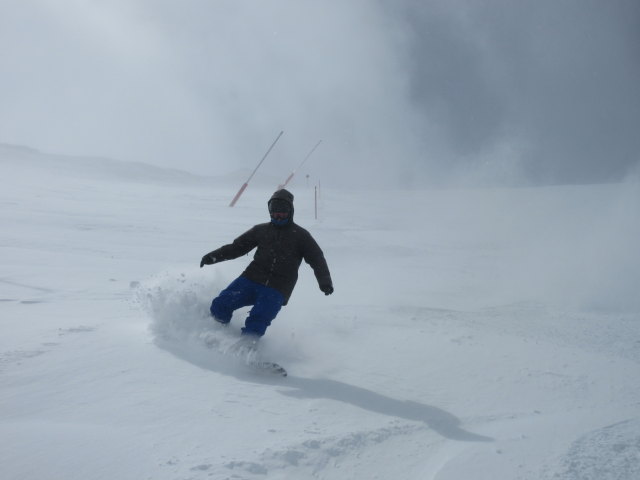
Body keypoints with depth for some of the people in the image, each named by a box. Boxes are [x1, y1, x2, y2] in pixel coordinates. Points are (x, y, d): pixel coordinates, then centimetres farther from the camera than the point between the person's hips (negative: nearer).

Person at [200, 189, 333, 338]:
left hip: (276, 290, -3)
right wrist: (214, 256, 8)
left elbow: (317, 259, 3)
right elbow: (237, 246, 21)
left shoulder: (300, 235, 9)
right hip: (251, 279, 4)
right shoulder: (261, 230, 18)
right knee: (220, 305, -10)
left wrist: (325, 281, -15)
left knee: (256, 325, -23)